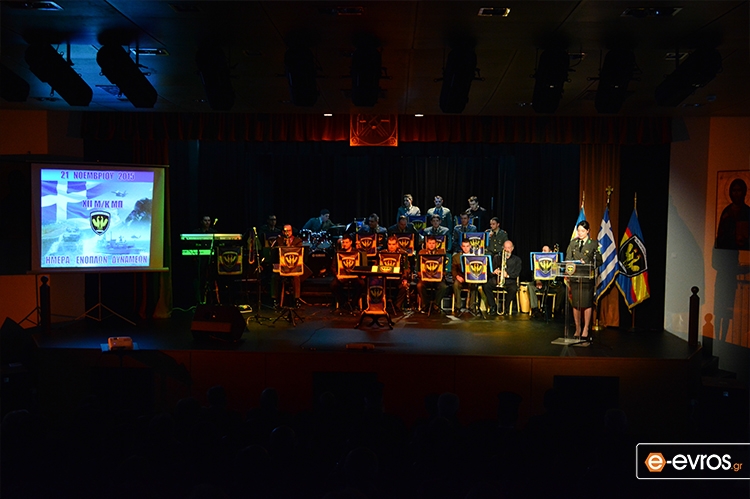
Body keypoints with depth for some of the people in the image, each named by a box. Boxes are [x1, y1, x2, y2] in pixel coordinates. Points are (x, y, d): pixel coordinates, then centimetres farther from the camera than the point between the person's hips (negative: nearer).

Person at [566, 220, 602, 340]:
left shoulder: (594, 244, 2)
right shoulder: (573, 243, 11)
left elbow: (599, 261, 1)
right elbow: (567, 259, 9)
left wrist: (587, 265, -13)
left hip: (587, 278, -3)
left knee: (587, 304, -2)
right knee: (575, 304, 5)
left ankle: (586, 329, 8)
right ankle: (578, 329, 15)